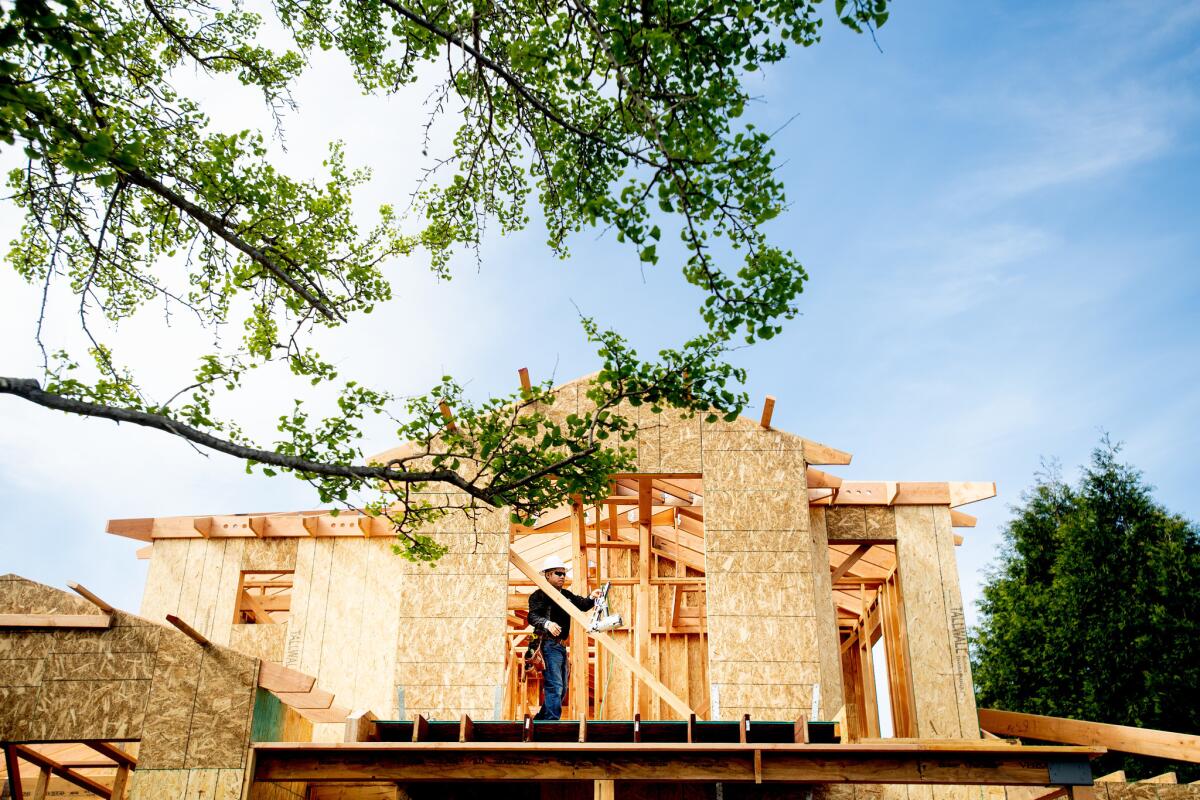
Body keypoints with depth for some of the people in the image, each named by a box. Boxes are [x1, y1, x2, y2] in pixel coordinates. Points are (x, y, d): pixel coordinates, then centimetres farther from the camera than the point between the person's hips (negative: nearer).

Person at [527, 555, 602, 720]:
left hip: (562, 646, 10)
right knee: (555, 686, -16)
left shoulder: (566, 595, 18)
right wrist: (547, 623, -37)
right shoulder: (539, 595, -8)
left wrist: (591, 598, -11)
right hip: (549, 645, -9)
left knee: (562, 688, 16)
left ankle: (539, 720, 26)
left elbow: (582, 605, 11)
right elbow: (532, 616, -19)